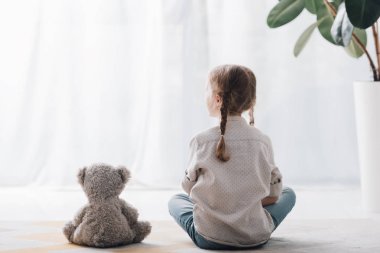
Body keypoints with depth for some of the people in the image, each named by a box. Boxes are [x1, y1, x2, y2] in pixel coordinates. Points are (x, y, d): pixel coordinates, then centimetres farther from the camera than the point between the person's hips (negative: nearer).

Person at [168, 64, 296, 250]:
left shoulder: (201, 141, -9)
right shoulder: (263, 141, -5)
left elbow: (189, 188, 4)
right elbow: (274, 194, 2)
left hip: (208, 238, 0)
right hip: (256, 238, 0)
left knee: (175, 200, 29)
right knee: (288, 194, 26)